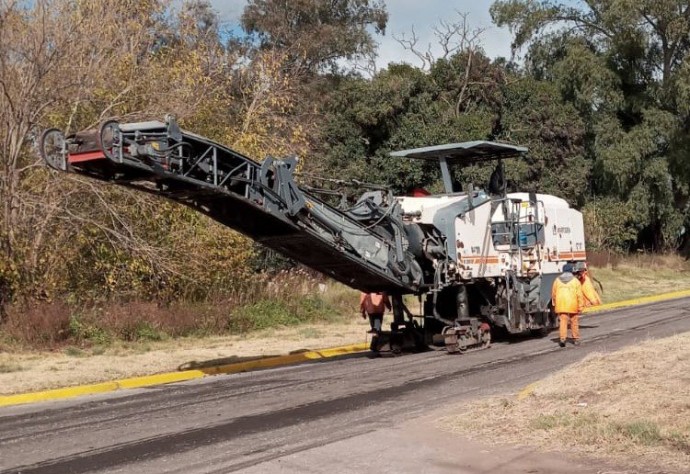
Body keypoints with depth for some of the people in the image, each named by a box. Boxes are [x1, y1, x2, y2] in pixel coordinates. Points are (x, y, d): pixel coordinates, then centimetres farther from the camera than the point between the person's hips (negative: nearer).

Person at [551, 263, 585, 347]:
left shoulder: (557, 280, 7)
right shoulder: (575, 281, 1)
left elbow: (553, 294, 10)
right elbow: (579, 295, -3)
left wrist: (554, 305, 20)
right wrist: (580, 306, -1)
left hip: (561, 305, 1)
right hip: (573, 305, -1)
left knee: (562, 322, -3)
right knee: (574, 322, 12)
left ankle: (562, 339, -16)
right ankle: (576, 339, 20)